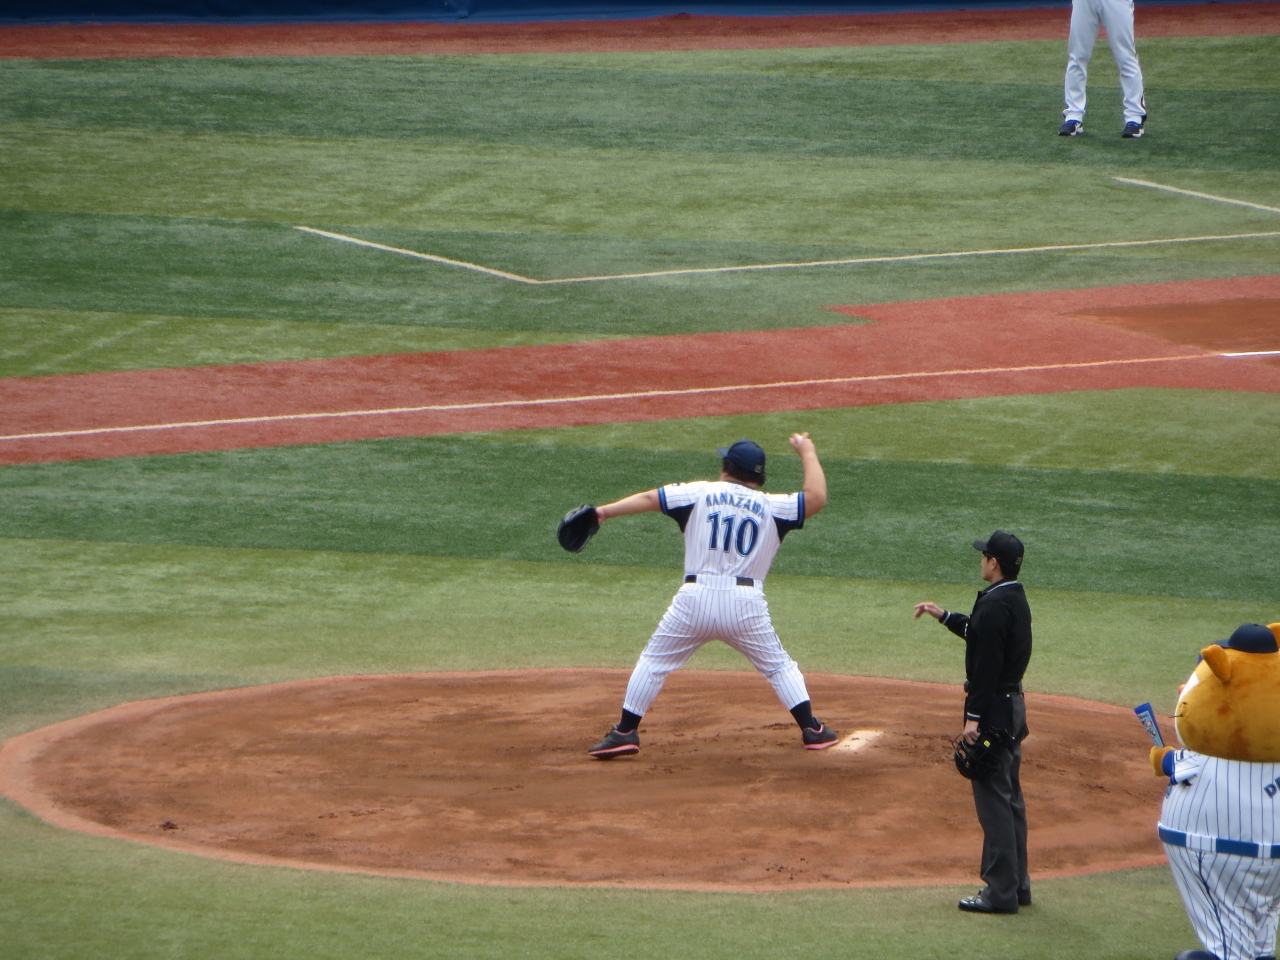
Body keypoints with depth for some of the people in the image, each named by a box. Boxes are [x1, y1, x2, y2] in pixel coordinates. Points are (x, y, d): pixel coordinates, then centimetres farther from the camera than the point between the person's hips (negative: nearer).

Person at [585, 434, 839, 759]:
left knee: (653, 661, 12)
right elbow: (816, 498, 5)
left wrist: (606, 511, 0)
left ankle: (625, 732, 6)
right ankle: (811, 730, 12)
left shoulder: (701, 493, 6)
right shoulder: (771, 506, 6)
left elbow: (649, 498, 0)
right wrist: (807, 454, 18)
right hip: (745, 603, 1)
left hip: (695, 599, -1)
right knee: (779, 666, 18)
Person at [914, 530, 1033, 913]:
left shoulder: (994, 605, -19)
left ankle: (1000, 892, -6)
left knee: (993, 799, -7)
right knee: (1010, 798, 15)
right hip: (1014, 705, 10)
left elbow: (986, 665, -22)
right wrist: (944, 616, 33)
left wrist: (974, 717, -21)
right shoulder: (1016, 600, 11)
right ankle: (1016, 884, 21)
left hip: (994, 709, -10)